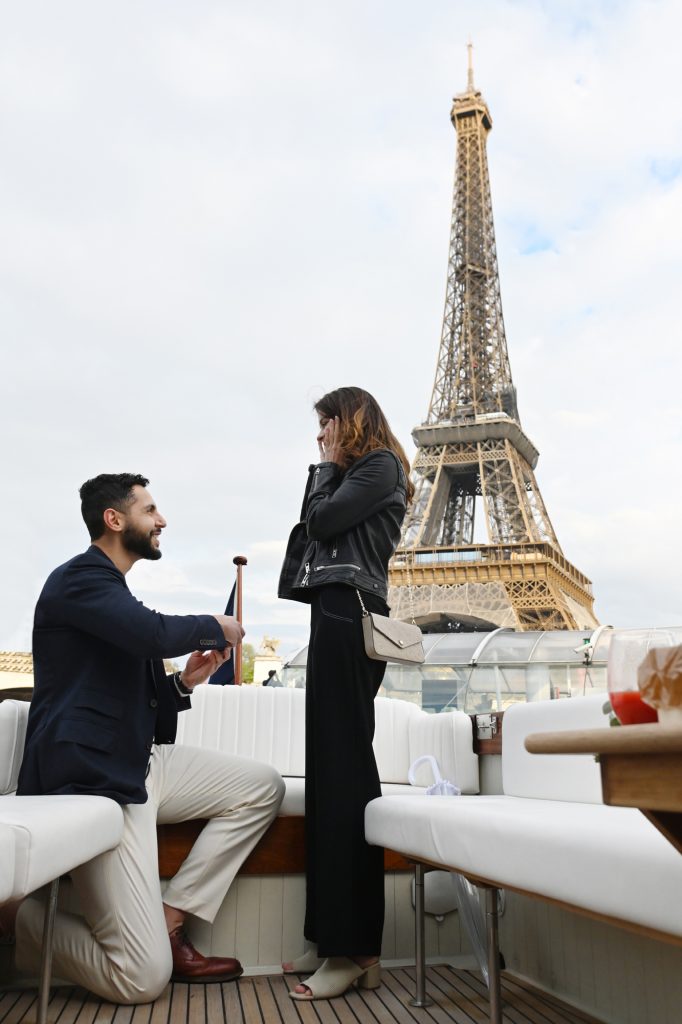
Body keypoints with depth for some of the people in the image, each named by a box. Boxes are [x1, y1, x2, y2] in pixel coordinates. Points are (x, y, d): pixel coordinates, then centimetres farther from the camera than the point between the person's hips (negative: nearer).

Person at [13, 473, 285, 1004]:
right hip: (92, 775, -10)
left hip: (139, 763, 10)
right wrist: (214, 626, -8)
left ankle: (168, 918, 3)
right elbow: (156, 634, -28)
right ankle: (21, 916, 8)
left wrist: (183, 683, 5)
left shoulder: (113, 592, 22)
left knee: (263, 786, 5)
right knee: (144, 979, -12)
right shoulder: (79, 577, -9)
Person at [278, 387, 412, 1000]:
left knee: (343, 766, -12)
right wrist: (331, 466, 19)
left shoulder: (381, 465, 3)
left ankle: (357, 949, -7)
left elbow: (323, 520, -7)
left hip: (348, 614, -9)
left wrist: (326, 466, 6)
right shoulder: (353, 474, 27)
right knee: (331, 767, 5)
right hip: (337, 613, 9)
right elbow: (318, 529, 19)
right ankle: (335, 938, 11)